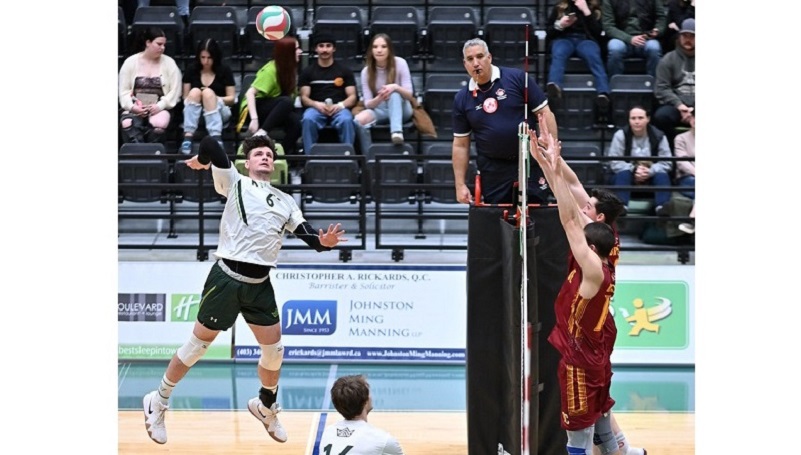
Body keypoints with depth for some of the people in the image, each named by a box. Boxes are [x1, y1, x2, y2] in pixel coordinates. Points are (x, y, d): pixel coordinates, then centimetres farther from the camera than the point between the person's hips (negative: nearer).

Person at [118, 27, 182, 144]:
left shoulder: (169, 63, 6)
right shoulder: (130, 62, 7)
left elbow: (175, 91, 1)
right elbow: (124, 91, 6)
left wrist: (160, 106, -13)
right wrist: (132, 106, -12)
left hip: (159, 109, -1)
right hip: (135, 109, 1)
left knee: (159, 123, -35)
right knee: (127, 123, -33)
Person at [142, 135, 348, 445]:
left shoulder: (285, 201, 14)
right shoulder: (235, 184, -1)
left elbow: (309, 236, 7)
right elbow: (209, 143, -13)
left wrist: (325, 242, -14)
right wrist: (202, 160, 7)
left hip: (259, 284, 5)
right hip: (227, 277, -5)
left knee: (274, 350, 7)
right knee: (199, 344, 2)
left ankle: (265, 407, 32)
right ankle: (158, 401, 18)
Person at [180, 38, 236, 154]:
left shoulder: (225, 71, 4)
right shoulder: (191, 71, 9)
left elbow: (232, 98, 2)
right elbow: (185, 98, 8)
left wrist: (214, 99, -16)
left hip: (220, 112, -1)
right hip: (194, 113, 1)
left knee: (208, 92, -31)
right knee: (195, 92, -29)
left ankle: (216, 138, -50)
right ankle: (188, 137, -45)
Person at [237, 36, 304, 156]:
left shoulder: (289, 69, 8)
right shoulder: (270, 70, -15)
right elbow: (250, 93, -24)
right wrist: (254, 119, -34)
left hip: (273, 110, 6)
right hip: (254, 107, -6)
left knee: (296, 120, -27)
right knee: (286, 102, -35)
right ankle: (260, 134, -36)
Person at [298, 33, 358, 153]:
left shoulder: (344, 71, 15)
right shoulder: (308, 71, 16)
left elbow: (353, 97, 9)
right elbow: (304, 97, 8)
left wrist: (340, 105, -13)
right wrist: (317, 104, -15)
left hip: (339, 108, 0)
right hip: (316, 108, 0)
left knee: (346, 120, -36)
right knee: (308, 119, -35)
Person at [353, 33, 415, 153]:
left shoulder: (400, 63, -10)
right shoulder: (366, 71, -6)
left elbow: (409, 94, -12)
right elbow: (367, 103, -9)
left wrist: (396, 87, -35)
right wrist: (379, 99, -33)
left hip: (400, 108, -1)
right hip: (379, 110, 1)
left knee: (394, 94, -37)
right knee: (359, 120, -32)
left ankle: (397, 132, -56)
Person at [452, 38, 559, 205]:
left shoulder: (517, 78, -5)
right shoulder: (462, 99, 4)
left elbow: (545, 114, -3)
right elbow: (460, 145, 8)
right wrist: (460, 184, 3)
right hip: (492, 171, 2)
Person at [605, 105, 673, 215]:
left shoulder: (658, 136, -1)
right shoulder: (620, 135, -5)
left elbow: (666, 163, -9)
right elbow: (614, 162, -13)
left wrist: (650, 171, -28)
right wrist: (633, 169, -29)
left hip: (651, 176, 1)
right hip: (629, 175, -1)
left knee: (662, 175, -29)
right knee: (623, 173, -34)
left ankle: (661, 206, -49)